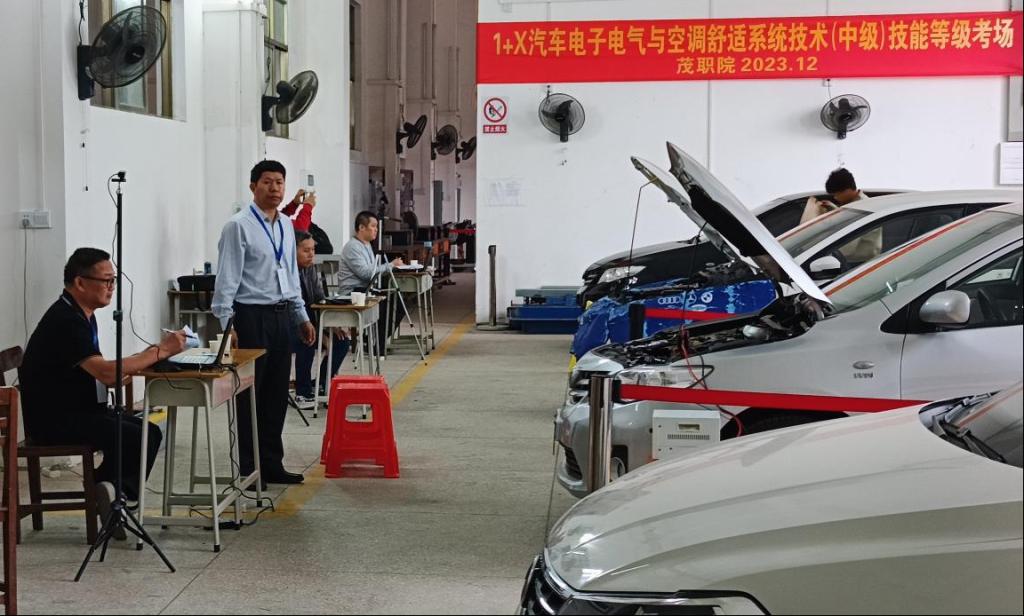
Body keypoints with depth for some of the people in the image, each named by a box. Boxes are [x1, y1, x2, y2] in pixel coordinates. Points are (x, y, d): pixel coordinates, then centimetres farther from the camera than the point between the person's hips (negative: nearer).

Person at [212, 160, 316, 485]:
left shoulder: (286, 228, 14)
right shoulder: (239, 226, -8)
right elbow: (227, 278, -12)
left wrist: (302, 316, 18)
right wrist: (225, 324, -18)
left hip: (283, 316, 7)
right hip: (252, 316, -7)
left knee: (277, 395, 12)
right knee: (250, 396, -1)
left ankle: (271, 464, 21)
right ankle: (247, 468, 7)